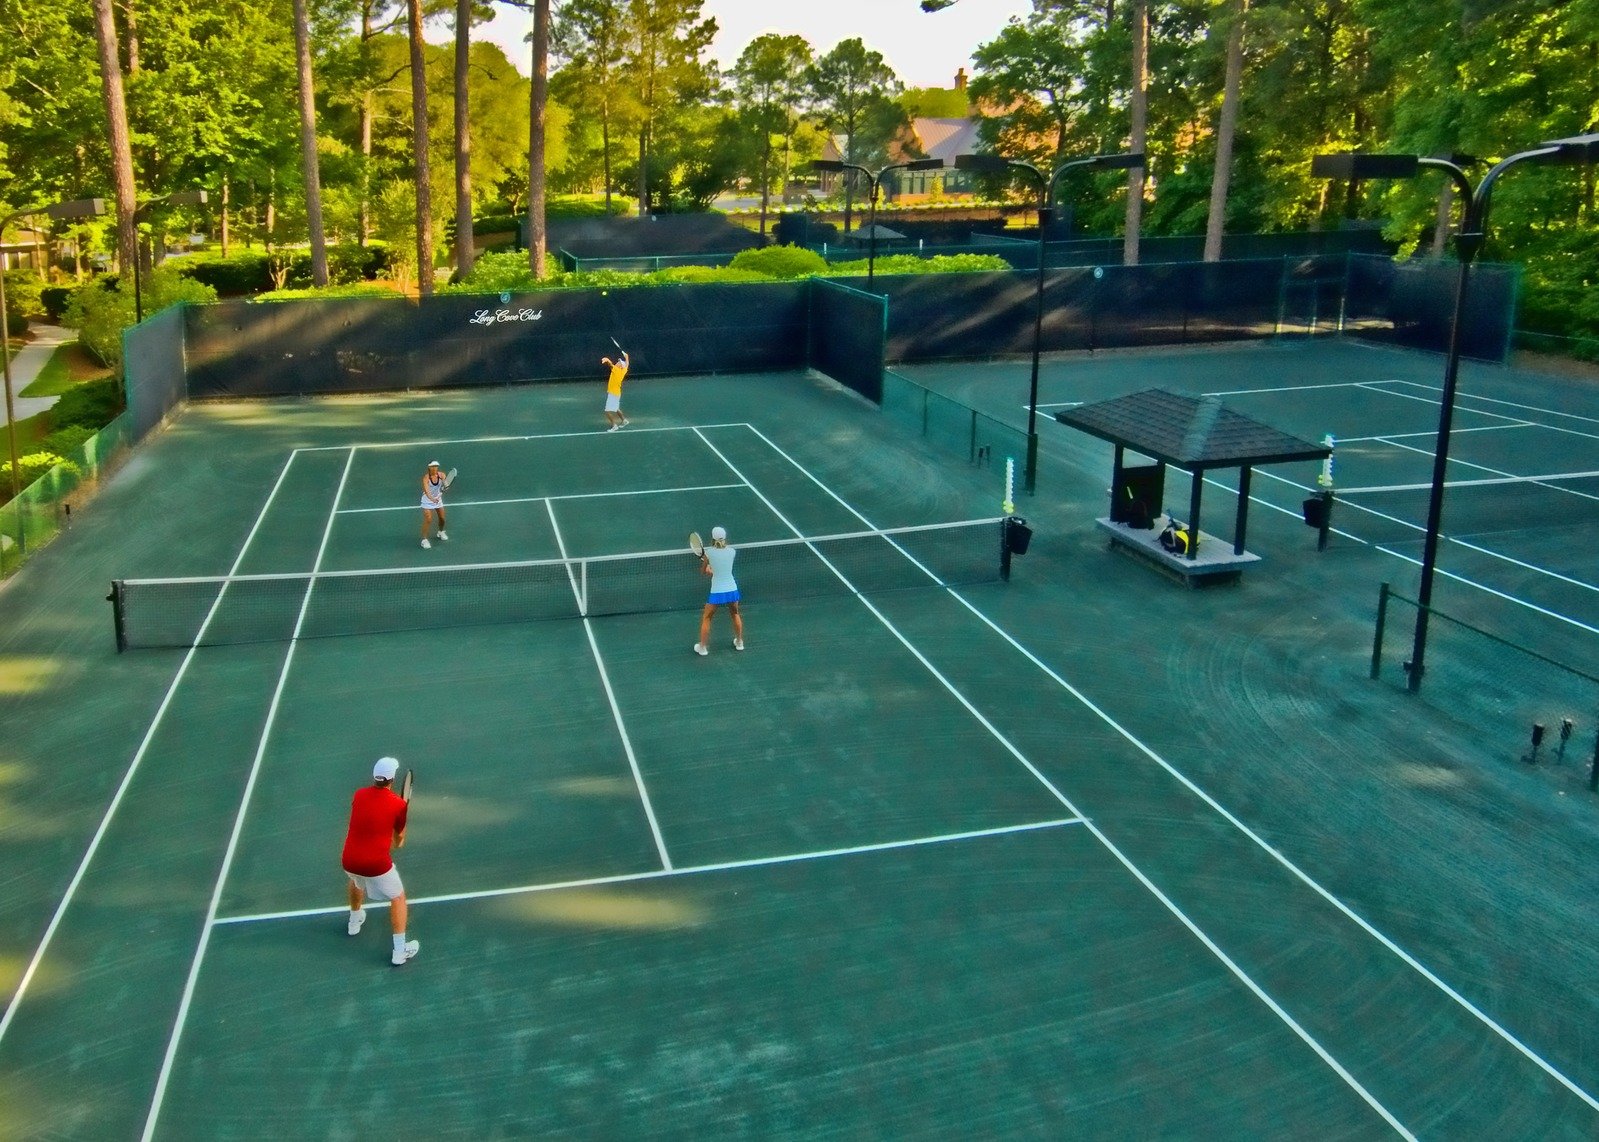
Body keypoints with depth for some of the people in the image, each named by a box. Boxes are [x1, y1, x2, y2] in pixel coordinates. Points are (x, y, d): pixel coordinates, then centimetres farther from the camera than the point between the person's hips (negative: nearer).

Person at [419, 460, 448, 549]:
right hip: (427, 500, -4)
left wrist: (445, 486, -58)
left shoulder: (441, 475, -16)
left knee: (442, 518, 14)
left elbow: (445, 483, -34)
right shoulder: (426, 477, -26)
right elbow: (426, 490, -38)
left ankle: (441, 532, 44)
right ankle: (424, 539, -1)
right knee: (428, 520, -12)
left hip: (438, 499, 4)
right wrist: (432, 498, -56)